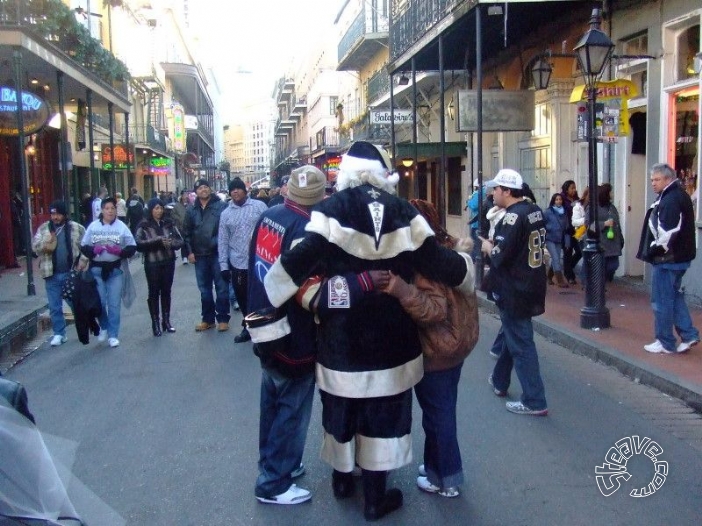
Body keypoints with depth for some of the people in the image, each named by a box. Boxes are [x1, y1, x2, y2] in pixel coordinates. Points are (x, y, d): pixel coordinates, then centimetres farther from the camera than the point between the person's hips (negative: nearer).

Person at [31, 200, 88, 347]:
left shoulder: (77, 228, 0)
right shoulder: (43, 228, 5)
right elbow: (34, 245, -1)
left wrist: (83, 261, -11)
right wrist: (45, 244, -21)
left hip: (72, 273, -2)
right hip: (52, 274, 2)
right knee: (54, 306, 6)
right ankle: (59, 333, 16)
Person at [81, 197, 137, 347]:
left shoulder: (121, 227, 0)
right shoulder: (93, 226, 3)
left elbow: (132, 247, 0)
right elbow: (84, 246, 6)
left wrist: (120, 251, -18)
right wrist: (93, 250, -15)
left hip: (115, 269, -1)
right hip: (97, 269, 1)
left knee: (114, 303, 0)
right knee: (99, 301, 6)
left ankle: (113, 335, 9)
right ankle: (104, 327, 29)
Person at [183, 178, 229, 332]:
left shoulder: (221, 206, -4)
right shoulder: (192, 210, 8)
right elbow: (187, 232, 11)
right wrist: (190, 251, 4)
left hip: (218, 253, -4)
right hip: (200, 255, 4)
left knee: (221, 287, 3)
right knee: (204, 289, 12)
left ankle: (223, 319, 11)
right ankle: (207, 318, 22)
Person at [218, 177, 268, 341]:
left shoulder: (259, 206, -1)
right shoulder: (226, 214, 8)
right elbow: (223, 240, 8)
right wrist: (224, 264, 2)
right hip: (237, 264, 3)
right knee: (242, 298, 12)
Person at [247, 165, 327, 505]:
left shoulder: (267, 216, 0)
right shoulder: (307, 230, -24)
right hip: (293, 336, -8)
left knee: (273, 402, 21)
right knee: (292, 410, 5)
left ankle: (273, 463, 37)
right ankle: (274, 484, 14)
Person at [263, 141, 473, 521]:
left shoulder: (332, 209, -8)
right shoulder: (402, 212, -4)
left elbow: (300, 260, -17)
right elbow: (436, 262, -4)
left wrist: (267, 296, -6)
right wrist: (466, 265, 16)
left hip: (342, 333, 0)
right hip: (390, 336, 0)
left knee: (341, 407, 19)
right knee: (381, 412, 11)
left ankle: (342, 478, 38)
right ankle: (376, 497, 21)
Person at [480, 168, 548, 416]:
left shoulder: (513, 217, -21)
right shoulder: (535, 211, 7)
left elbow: (500, 255, -25)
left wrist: (488, 247, -5)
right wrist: (498, 246, 8)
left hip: (515, 291, -10)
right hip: (531, 284, 10)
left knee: (520, 344, -2)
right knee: (513, 335, 24)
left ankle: (534, 401, 3)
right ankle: (499, 381, 41)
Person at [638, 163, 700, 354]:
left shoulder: (671, 200, -20)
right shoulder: (680, 196, 14)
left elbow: (668, 232, -27)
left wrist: (655, 250, -16)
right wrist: (655, 250, 14)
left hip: (667, 259, -11)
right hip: (680, 257, 11)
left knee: (662, 301, -1)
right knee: (675, 296, 19)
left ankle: (665, 343, 8)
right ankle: (689, 335, 19)